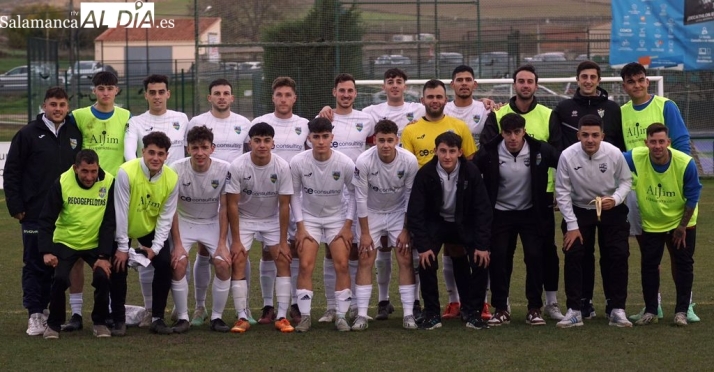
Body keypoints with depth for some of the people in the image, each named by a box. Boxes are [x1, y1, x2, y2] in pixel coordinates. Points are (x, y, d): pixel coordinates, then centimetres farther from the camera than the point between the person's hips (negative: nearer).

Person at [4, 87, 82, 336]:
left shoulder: (75, 133, 8)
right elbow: (11, 172, 0)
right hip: (35, 213, -3)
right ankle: (35, 315, 3)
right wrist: (16, 207, -5)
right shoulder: (28, 134, -2)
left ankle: (48, 309, 17)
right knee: (35, 264, -1)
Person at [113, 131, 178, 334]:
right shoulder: (126, 172, -28)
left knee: (165, 264, -12)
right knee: (119, 266, -12)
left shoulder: (172, 179, -17)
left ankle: (158, 318, -1)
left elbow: (166, 218, -10)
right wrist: (122, 247, -20)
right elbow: (120, 212, -23)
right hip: (123, 228, -2)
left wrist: (155, 247, -15)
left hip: (151, 229, 3)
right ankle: (117, 318, 6)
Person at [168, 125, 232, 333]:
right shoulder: (176, 169, -22)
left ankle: (217, 317, -1)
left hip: (213, 223, 1)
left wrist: (222, 243, -15)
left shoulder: (224, 170, -20)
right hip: (184, 222, -1)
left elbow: (224, 208, -12)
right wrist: (177, 244, -19)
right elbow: (171, 209, -15)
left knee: (224, 264, -18)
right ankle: (182, 317, -7)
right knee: (178, 263, -22)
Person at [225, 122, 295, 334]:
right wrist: (236, 241, -17)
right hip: (244, 219, -1)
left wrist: (283, 241, -13)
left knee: (283, 260, -11)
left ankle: (281, 317, -6)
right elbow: (232, 204, -17)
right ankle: (242, 318, -8)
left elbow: (284, 205, -14)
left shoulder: (282, 167, -20)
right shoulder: (237, 166, -23)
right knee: (238, 262, -14)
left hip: (272, 219, 1)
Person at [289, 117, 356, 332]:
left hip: (338, 218, 0)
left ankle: (341, 316, 1)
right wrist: (300, 227, -8)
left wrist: (348, 225, -7)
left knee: (342, 265, -8)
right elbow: (294, 194, -5)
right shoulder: (298, 163, -19)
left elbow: (353, 192, -4)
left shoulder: (345, 164, -19)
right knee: (305, 266, -10)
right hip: (309, 218, 0)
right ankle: (305, 316, -2)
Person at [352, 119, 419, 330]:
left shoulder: (409, 161, -22)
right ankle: (361, 315, -4)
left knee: (406, 260, -6)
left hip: (399, 213, 1)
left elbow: (411, 196, -11)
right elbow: (361, 198, -16)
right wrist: (365, 233, -13)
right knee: (365, 261, -7)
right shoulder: (364, 161, -25)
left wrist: (406, 230, -9)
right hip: (372, 213, -1)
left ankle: (409, 314, -1)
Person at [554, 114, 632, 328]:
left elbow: (626, 180, -3)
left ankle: (618, 310, 6)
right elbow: (562, 191, -14)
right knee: (573, 256, -9)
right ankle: (574, 311, 1)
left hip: (611, 210, 0)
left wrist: (616, 199, -24)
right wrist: (572, 225, -14)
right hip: (579, 210, 0)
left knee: (618, 256, -5)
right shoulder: (568, 156, -23)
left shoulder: (614, 154, -21)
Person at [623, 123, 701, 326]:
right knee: (649, 266, 4)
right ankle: (650, 311, 15)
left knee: (683, 265, 2)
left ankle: (682, 310, 12)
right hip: (651, 224, 1)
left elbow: (692, 197, -14)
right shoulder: (635, 157, -25)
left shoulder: (685, 163, -27)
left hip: (681, 223, -1)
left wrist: (682, 226, -8)